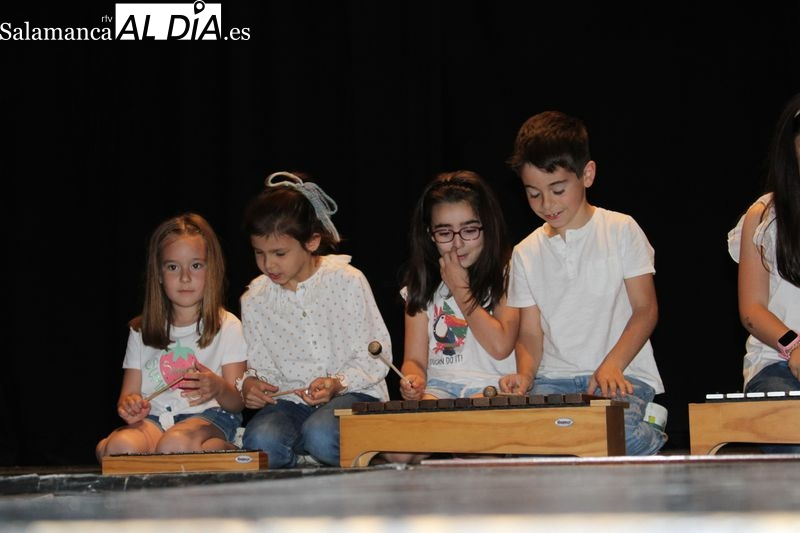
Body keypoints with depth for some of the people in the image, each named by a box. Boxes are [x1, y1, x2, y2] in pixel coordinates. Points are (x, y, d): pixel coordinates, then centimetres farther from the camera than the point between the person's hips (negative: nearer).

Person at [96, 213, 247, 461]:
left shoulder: (226, 326, 8)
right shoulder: (142, 331, 18)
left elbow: (238, 403, 2)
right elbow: (128, 396, 15)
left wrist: (219, 388, -22)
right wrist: (129, 406, -11)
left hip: (209, 416, -3)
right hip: (155, 420, 3)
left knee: (174, 444, -39)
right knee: (121, 446, -33)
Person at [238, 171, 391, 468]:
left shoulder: (346, 281, -4)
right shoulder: (255, 299, 8)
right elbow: (260, 365, 15)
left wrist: (338, 383, -21)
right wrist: (249, 383, -9)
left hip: (354, 392, -2)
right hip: (290, 400, 3)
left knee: (321, 435, -37)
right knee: (260, 440, -32)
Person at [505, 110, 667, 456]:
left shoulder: (621, 230, 4)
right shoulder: (526, 253, 13)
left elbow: (646, 309, -1)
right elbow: (530, 332, 12)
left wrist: (612, 365, -17)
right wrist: (525, 375, -11)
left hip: (623, 375, -3)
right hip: (554, 378, 3)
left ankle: (652, 434, 2)